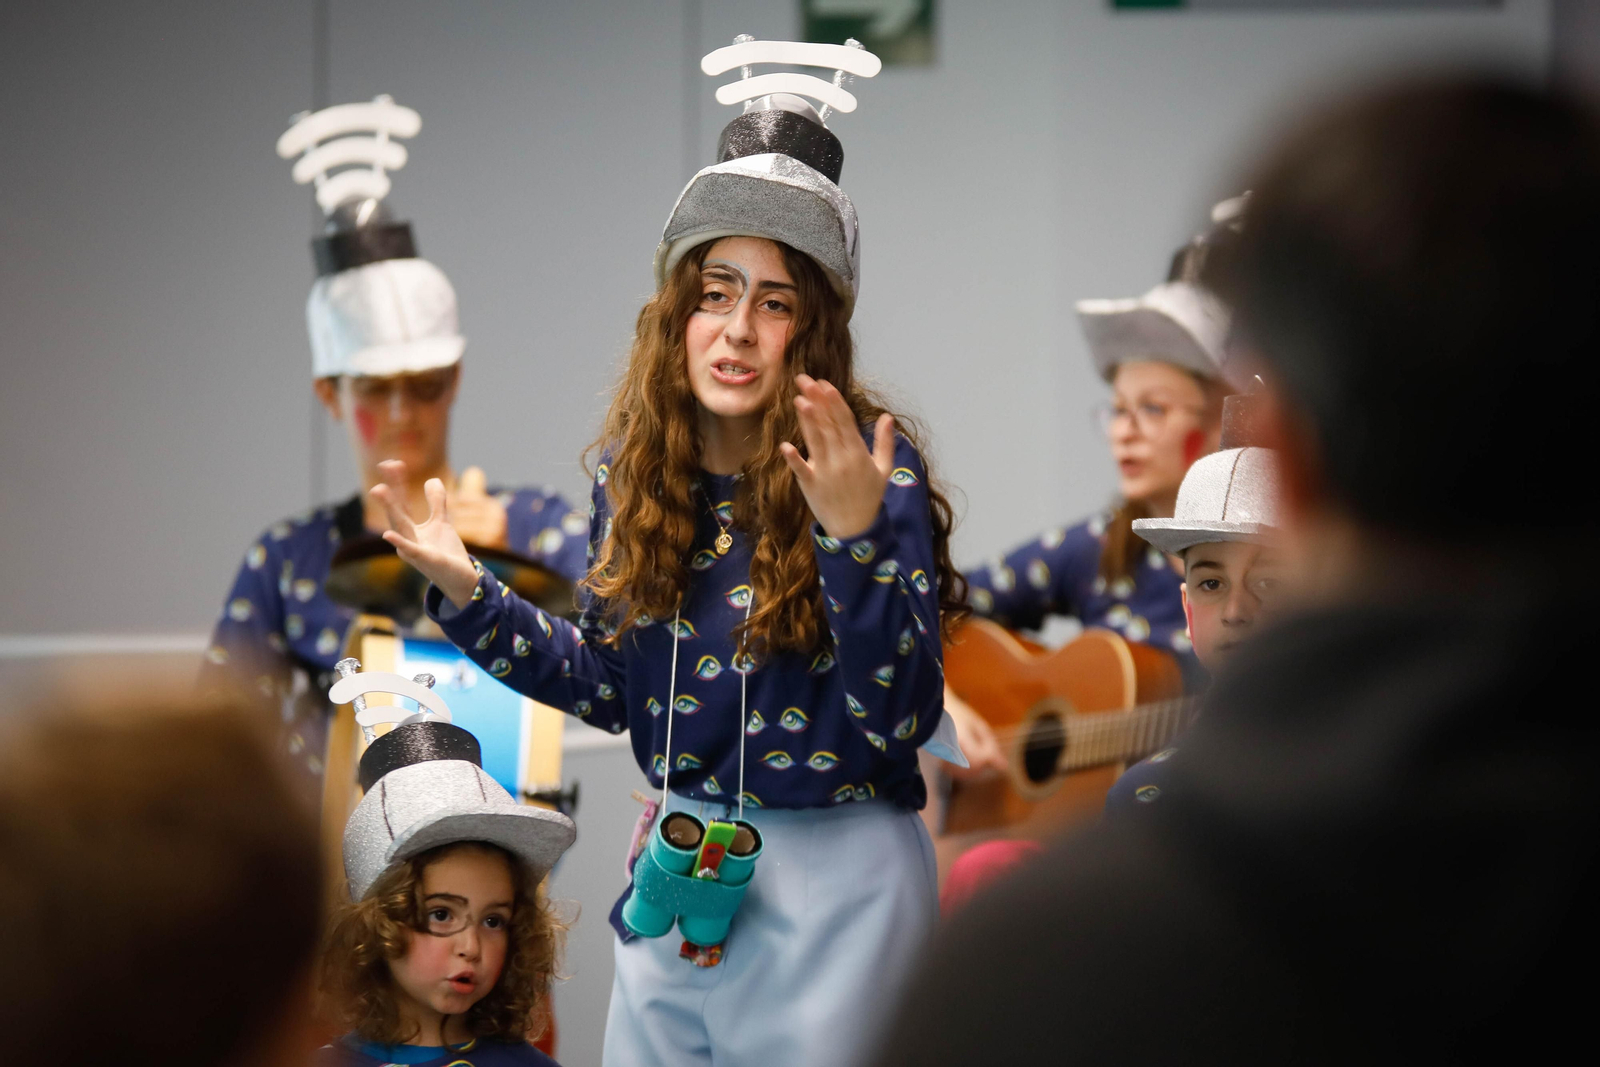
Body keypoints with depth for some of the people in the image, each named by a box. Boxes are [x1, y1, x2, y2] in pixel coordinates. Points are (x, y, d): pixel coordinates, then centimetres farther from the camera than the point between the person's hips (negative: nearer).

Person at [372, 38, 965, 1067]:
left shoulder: (871, 468, -15)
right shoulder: (636, 466, 1)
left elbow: (902, 720, -22)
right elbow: (612, 684, 11)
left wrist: (855, 536, -33)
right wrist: (466, 592, 2)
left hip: (832, 875, -5)